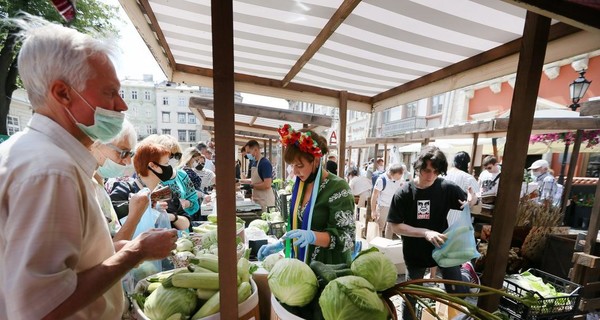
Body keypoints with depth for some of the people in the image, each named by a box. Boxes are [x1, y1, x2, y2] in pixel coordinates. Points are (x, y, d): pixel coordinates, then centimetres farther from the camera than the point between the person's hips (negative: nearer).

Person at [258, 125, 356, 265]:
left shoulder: (338, 188, -21)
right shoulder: (299, 185, -1)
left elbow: (345, 237, -20)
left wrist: (312, 236, -34)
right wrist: (280, 244, -1)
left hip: (330, 269, -6)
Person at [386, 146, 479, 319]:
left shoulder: (447, 188, -14)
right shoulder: (403, 194, -18)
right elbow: (395, 226, -17)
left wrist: (472, 201, -24)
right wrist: (426, 233, -28)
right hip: (415, 252, 0)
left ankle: (466, 272, 39)